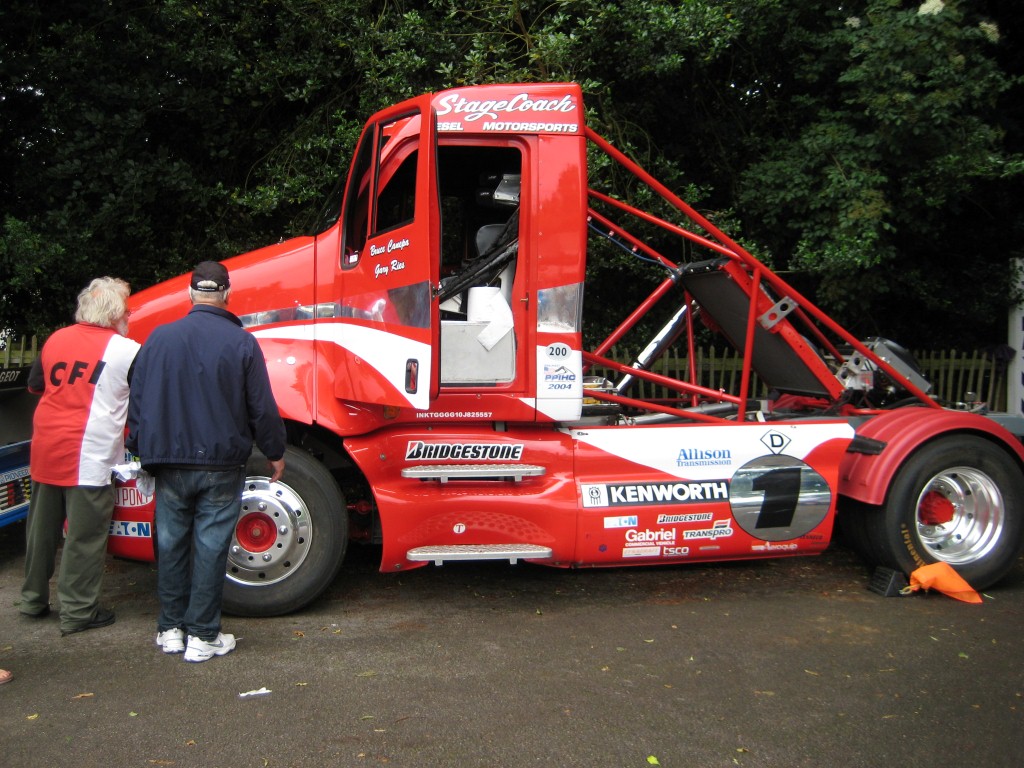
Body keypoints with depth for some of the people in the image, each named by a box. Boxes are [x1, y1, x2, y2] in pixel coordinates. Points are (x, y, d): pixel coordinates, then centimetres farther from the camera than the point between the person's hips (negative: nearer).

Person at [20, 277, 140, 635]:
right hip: (88, 457, -6)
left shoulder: (56, 339, 8)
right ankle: (78, 611, 9)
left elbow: (35, 384, 21)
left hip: (44, 451, 7)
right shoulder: (126, 350, -10)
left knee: (42, 528, 18)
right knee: (85, 536, 2)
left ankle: (33, 599, 32)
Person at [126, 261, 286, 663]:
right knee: (210, 548, 3)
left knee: (171, 545, 13)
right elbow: (262, 408, -5)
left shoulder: (159, 338, 0)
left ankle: (171, 629, 23)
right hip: (221, 466, -3)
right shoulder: (241, 342, -8)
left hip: (169, 464, 3)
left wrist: (142, 449, 18)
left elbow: (138, 401, 5)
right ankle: (202, 635, 10)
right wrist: (275, 453, 8)